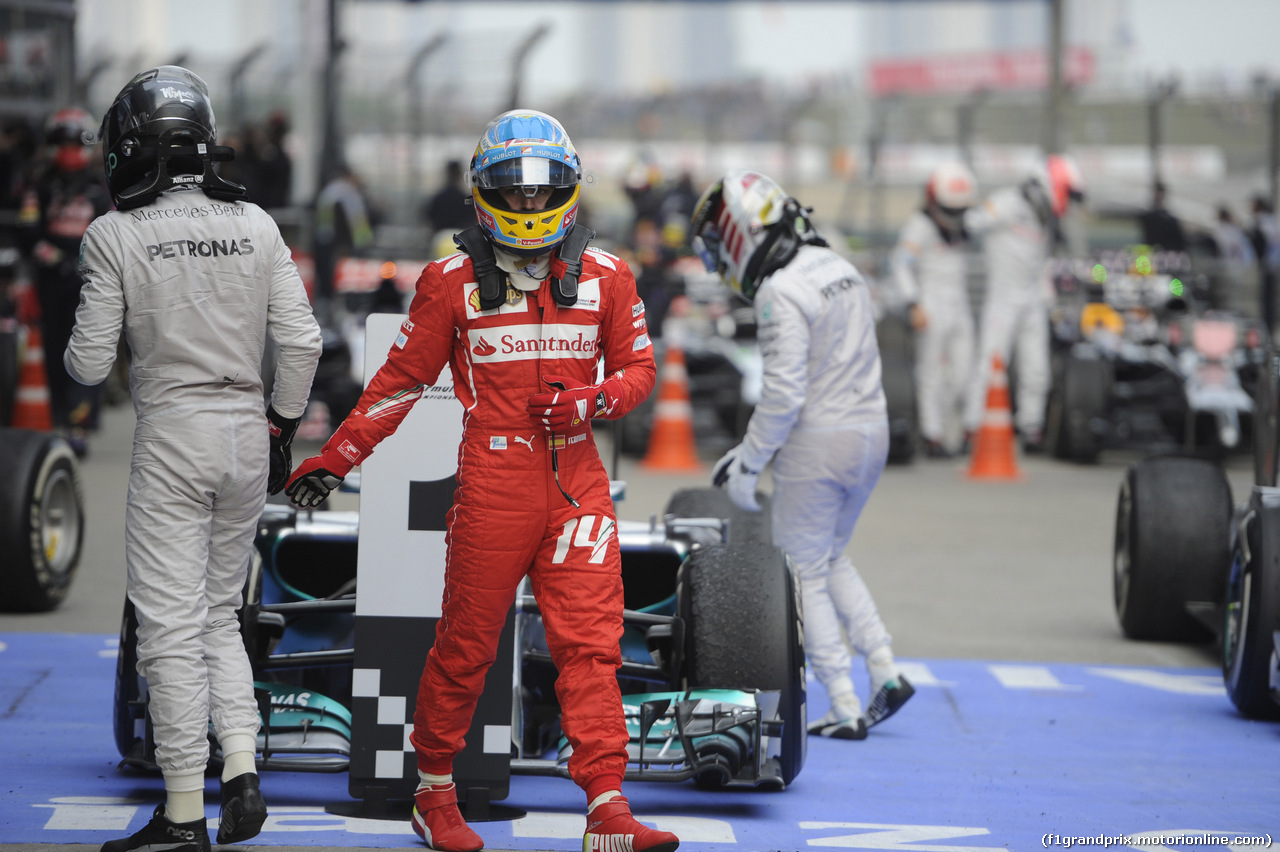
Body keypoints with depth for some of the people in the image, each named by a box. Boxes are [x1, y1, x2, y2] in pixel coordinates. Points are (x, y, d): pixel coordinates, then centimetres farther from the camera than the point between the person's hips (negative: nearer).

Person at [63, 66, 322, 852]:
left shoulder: (116, 235, -9)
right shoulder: (255, 226, 3)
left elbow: (90, 365, -7)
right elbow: (301, 341, 0)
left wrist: (77, 351, 16)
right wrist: (283, 428, 13)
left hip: (172, 435, -4)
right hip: (248, 433, 5)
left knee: (173, 626, 0)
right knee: (220, 613, 18)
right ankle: (242, 771, 3)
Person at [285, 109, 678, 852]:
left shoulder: (605, 278, 7)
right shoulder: (452, 282, 2)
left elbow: (637, 369, 13)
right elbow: (403, 379, 8)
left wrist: (592, 401, -9)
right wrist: (335, 459, 6)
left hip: (577, 481, 1)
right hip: (492, 484, -1)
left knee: (590, 647, -5)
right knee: (466, 645, 5)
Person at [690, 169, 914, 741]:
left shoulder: (781, 293, -18)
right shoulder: (840, 269, 11)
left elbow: (784, 392, -22)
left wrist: (747, 464, -12)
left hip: (819, 441, -8)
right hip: (870, 429, 9)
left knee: (805, 576, 4)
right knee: (831, 559, 23)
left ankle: (845, 711, 3)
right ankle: (885, 672, 13)